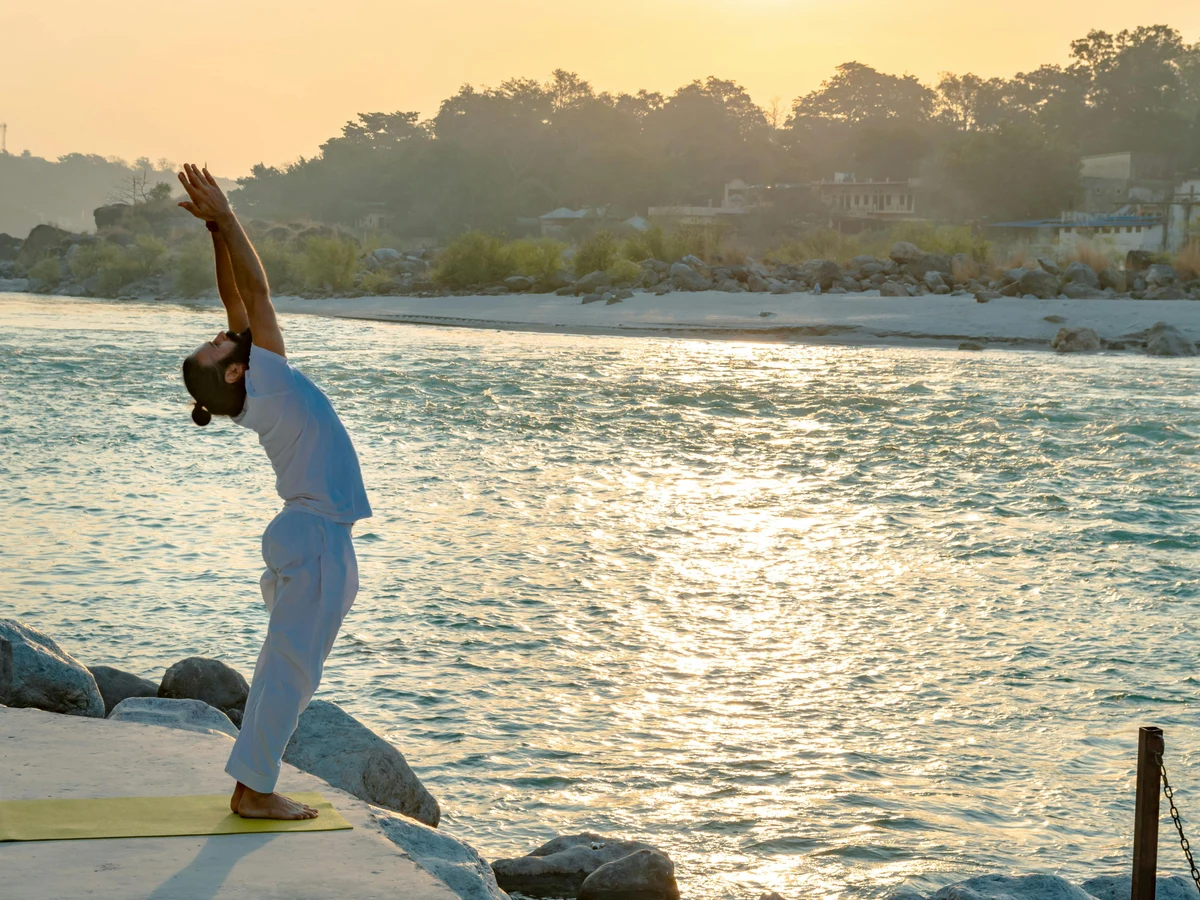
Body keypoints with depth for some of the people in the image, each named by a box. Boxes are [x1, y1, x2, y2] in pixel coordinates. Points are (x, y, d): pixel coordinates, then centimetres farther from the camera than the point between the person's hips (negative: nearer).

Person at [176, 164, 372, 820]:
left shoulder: (258, 388, 6)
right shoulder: (266, 382, -14)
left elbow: (240, 301, 9)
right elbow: (256, 292, -15)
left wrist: (218, 228, 6)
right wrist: (224, 221, -11)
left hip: (312, 535, 9)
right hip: (316, 538, -9)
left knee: (285, 665, 13)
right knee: (291, 667, -5)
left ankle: (251, 784, 18)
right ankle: (256, 789, -1)